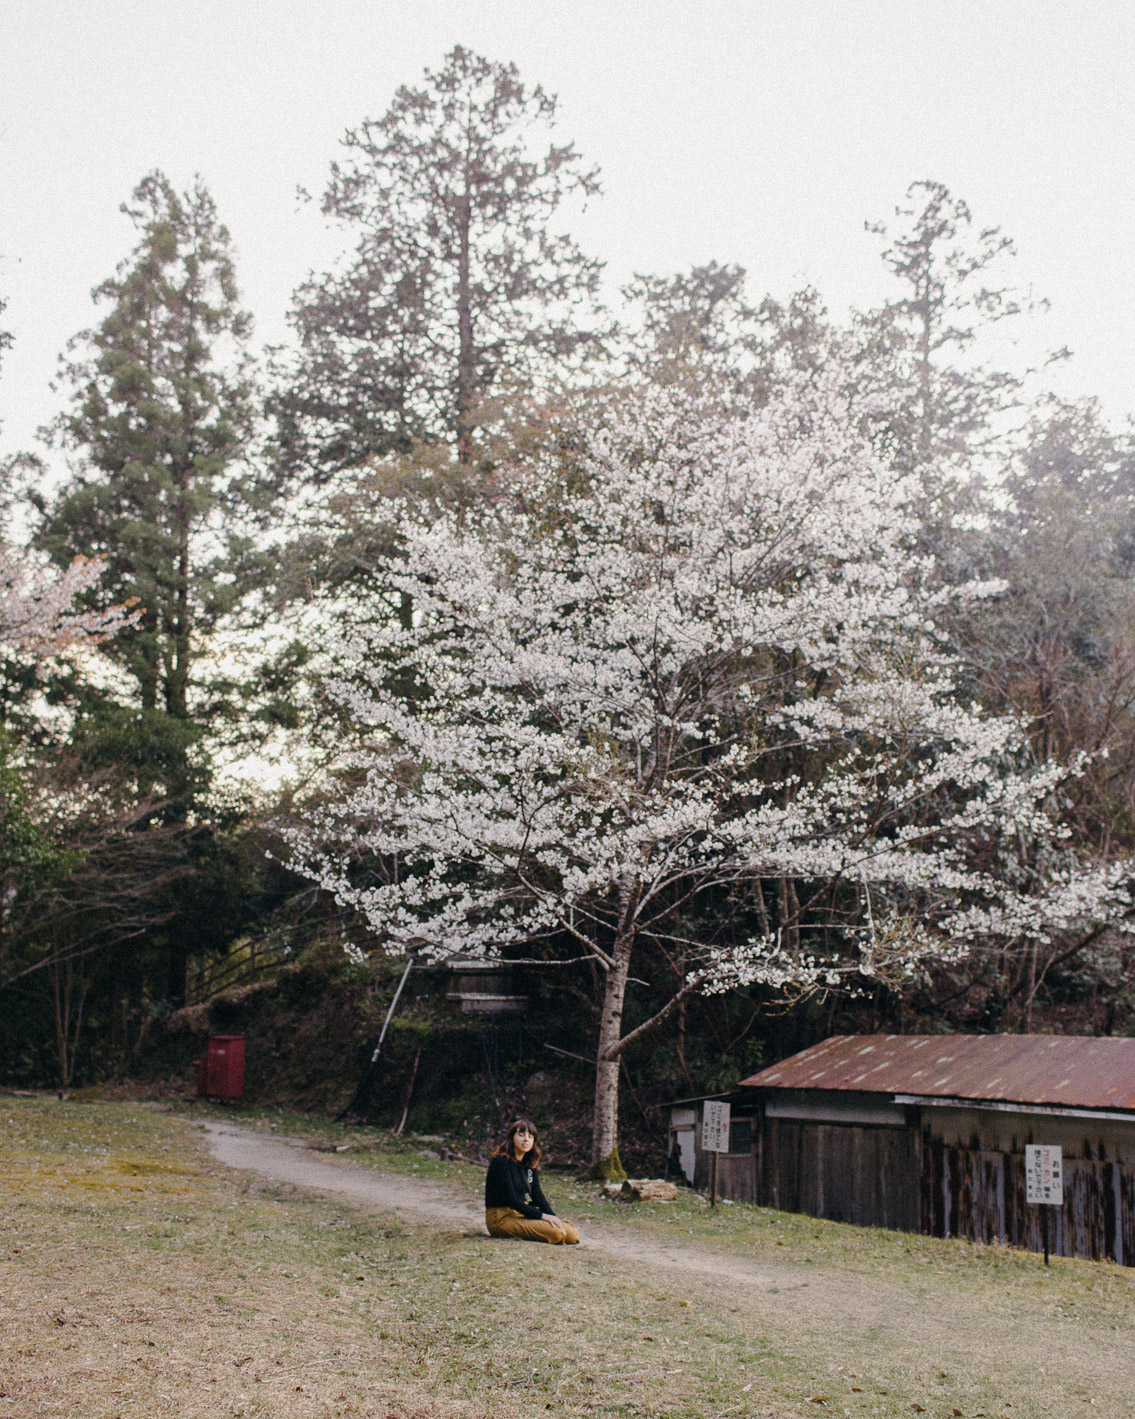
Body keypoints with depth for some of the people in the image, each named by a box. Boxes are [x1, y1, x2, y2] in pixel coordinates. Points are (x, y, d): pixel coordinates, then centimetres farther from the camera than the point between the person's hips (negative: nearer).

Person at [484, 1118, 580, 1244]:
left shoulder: (530, 1163, 10)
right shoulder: (501, 1162, -15)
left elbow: (537, 1195, 8)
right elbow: (510, 1199, -20)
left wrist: (553, 1217, -10)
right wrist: (542, 1216, -22)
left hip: (524, 1213, 8)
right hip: (501, 1218, -8)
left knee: (572, 1233, -7)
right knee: (555, 1233, -27)